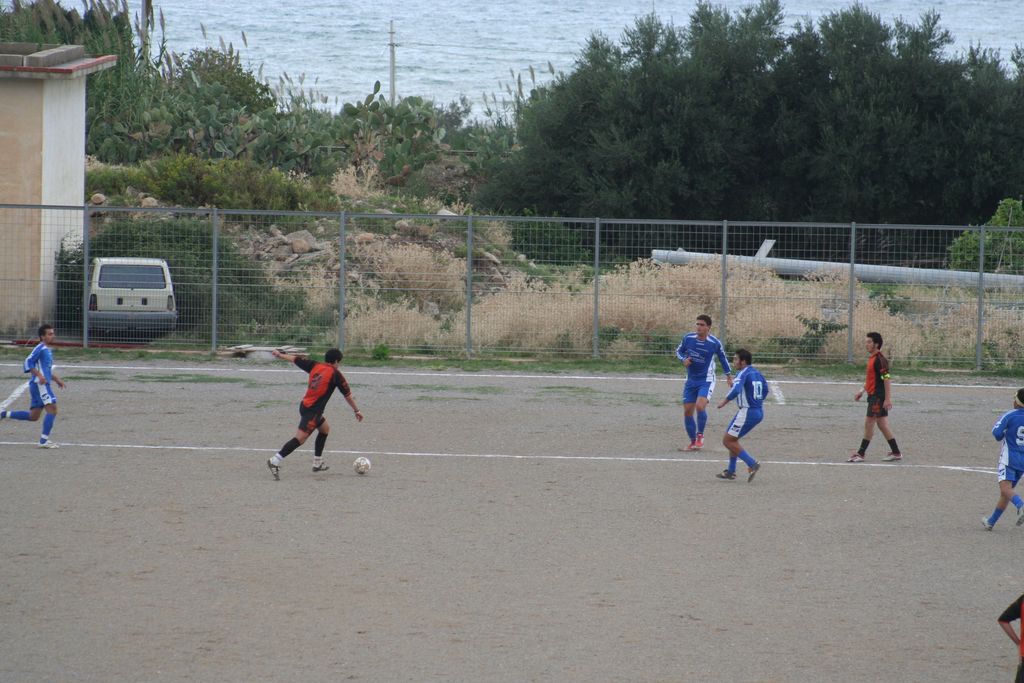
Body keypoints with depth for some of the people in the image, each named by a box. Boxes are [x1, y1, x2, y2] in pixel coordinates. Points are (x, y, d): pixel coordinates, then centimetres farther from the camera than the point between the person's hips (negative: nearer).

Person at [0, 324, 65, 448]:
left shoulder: (48, 350, 21)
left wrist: (57, 380, 23)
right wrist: (39, 375, -24)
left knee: (33, 416, 13)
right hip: (40, 385, -10)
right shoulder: (40, 348, -8)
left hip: (43, 385, 10)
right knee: (52, 409, -15)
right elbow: (28, 363, -14)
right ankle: (44, 440, -15)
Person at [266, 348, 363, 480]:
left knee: (325, 428, 26)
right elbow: (347, 394, 1)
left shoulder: (315, 366, 9)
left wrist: (280, 355, 33)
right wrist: (356, 410, 11)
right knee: (300, 438, -13)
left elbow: (296, 359, 18)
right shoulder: (335, 374, -6)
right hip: (313, 411, -8)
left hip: (305, 405, 8)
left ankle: (318, 463, 28)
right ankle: (275, 461, -22)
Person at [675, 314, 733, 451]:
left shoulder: (715, 343, -11)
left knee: (700, 406, -25)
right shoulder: (688, 338, -6)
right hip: (691, 381, 4)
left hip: (706, 381, -4)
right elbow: (679, 351, 10)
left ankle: (700, 436, -6)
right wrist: (684, 359, -11)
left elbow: (723, 358, 6)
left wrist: (729, 375, 9)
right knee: (687, 411, 3)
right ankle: (693, 442, 18)